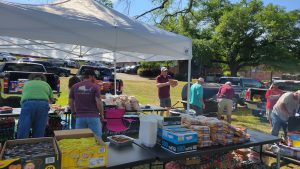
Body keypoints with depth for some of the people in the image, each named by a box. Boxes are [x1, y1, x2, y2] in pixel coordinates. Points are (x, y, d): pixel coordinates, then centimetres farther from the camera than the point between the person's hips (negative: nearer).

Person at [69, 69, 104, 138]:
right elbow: (98, 102, -10)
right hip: (93, 116, -3)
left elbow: (70, 103, 8)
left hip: (80, 117, 3)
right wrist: (101, 114, 4)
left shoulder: (74, 87, 5)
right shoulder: (95, 87, -6)